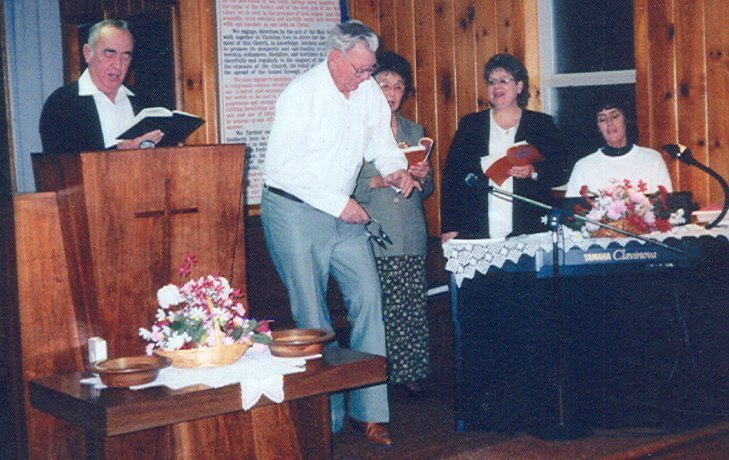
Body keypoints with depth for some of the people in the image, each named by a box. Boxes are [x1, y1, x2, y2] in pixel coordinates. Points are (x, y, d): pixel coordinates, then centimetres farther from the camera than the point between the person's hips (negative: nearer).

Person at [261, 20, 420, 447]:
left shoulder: (369, 90, 3)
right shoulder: (301, 94, -15)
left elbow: (380, 138, 15)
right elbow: (282, 166, -20)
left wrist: (396, 167, -9)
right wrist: (339, 204, -20)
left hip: (343, 213, 6)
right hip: (294, 210, -6)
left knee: (369, 297, -3)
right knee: (312, 315, -3)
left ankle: (369, 411, 6)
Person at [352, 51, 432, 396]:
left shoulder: (415, 131, 17)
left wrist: (423, 176, -1)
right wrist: (375, 182, -20)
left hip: (411, 236, 4)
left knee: (412, 308, 2)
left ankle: (408, 372, 12)